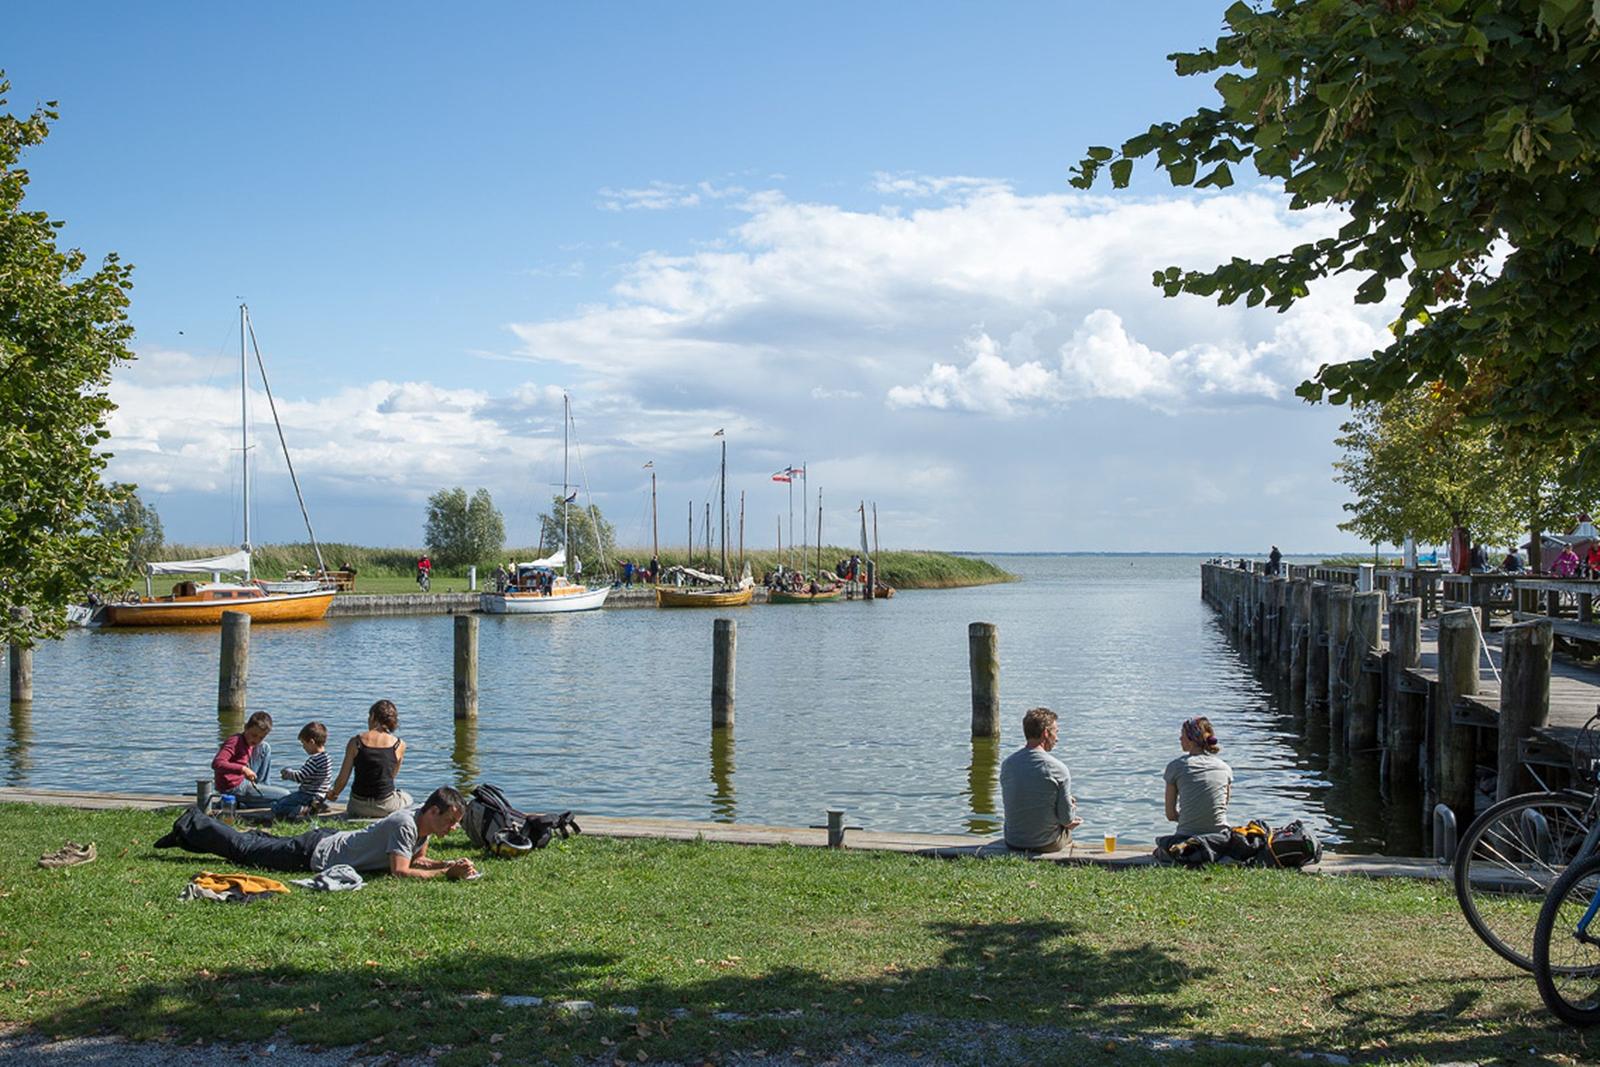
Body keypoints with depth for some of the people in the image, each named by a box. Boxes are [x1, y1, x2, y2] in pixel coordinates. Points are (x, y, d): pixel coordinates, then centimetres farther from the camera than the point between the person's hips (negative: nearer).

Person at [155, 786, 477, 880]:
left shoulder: (424, 824, -4)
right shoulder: (405, 824, -32)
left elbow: (417, 860, 10)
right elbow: (401, 871, -39)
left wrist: (448, 864, -8)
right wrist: (446, 873, -38)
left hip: (329, 840, 7)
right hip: (314, 855, -7)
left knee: (257, 845, 25)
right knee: (244, 849, 9)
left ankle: (193, 828, 39)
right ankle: (191, 826, 27)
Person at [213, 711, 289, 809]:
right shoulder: (235, 742, -20)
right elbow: (216, 763, -33)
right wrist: (243, 769, -42)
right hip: (234, 789, -10)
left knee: (265, 748, 14)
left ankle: (265, 787, 11)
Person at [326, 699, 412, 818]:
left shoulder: (355, 742, -6)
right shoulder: (399, 745, -5)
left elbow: (342, 779, -2)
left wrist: (334, 793, 18)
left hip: (358, 805, 2)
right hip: (386, 806, -1)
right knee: (407, 798, 34)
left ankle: (361, 817, 8)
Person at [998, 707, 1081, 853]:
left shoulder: (1007, 763, -5)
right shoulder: (1058, 769, -19)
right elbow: (1067, 819, -14)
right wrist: (1072, 807, 12)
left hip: (1013, 842, 4)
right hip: (1046, 844, -4)